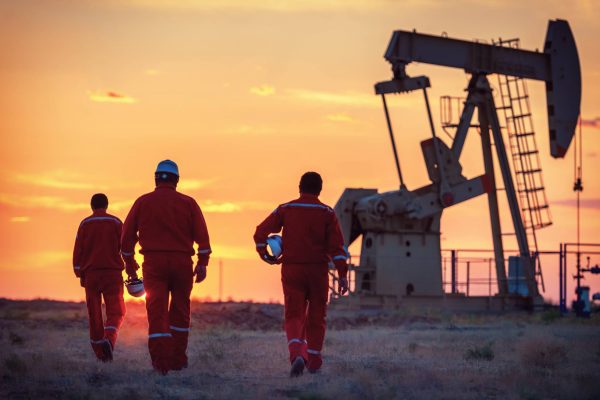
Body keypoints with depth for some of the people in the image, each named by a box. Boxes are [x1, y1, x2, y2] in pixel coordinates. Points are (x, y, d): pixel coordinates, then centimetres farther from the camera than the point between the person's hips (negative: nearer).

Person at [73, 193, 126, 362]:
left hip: (90, 273, 2)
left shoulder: (85, 224, 5)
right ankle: (109, 339, -26)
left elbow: (78, 251, 4)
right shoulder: (116, 223, 1)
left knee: (94, 313, 8)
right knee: (116, 312, 0)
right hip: (112, 272, -2)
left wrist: (80, 274, 10)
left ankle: (99, 352, 8)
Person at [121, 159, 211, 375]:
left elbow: (127, 235, 5)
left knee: (157, 313, -3)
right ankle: (177, 359, 17)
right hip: (182, 262, 1)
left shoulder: (143, 202, 5)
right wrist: (202, 263, 0)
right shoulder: (188, 203, 5)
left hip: (153, 262, -1)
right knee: (180, 312, 14)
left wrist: (129, 262, 16)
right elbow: (202, 235, -3)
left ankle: (160, 360, -15)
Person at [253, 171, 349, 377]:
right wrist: (342, 274, -6)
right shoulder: (327, 213, 0)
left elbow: (260, 233, -3)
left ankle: (297, 354, -23)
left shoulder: (285, 210, 2)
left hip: (292, 269, 0)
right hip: (318, 270, 0)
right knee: (316, 317, 13)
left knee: (294, 316, 1)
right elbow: (336, 246, -6)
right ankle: (314, 361, 17)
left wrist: (265, 255, 11)